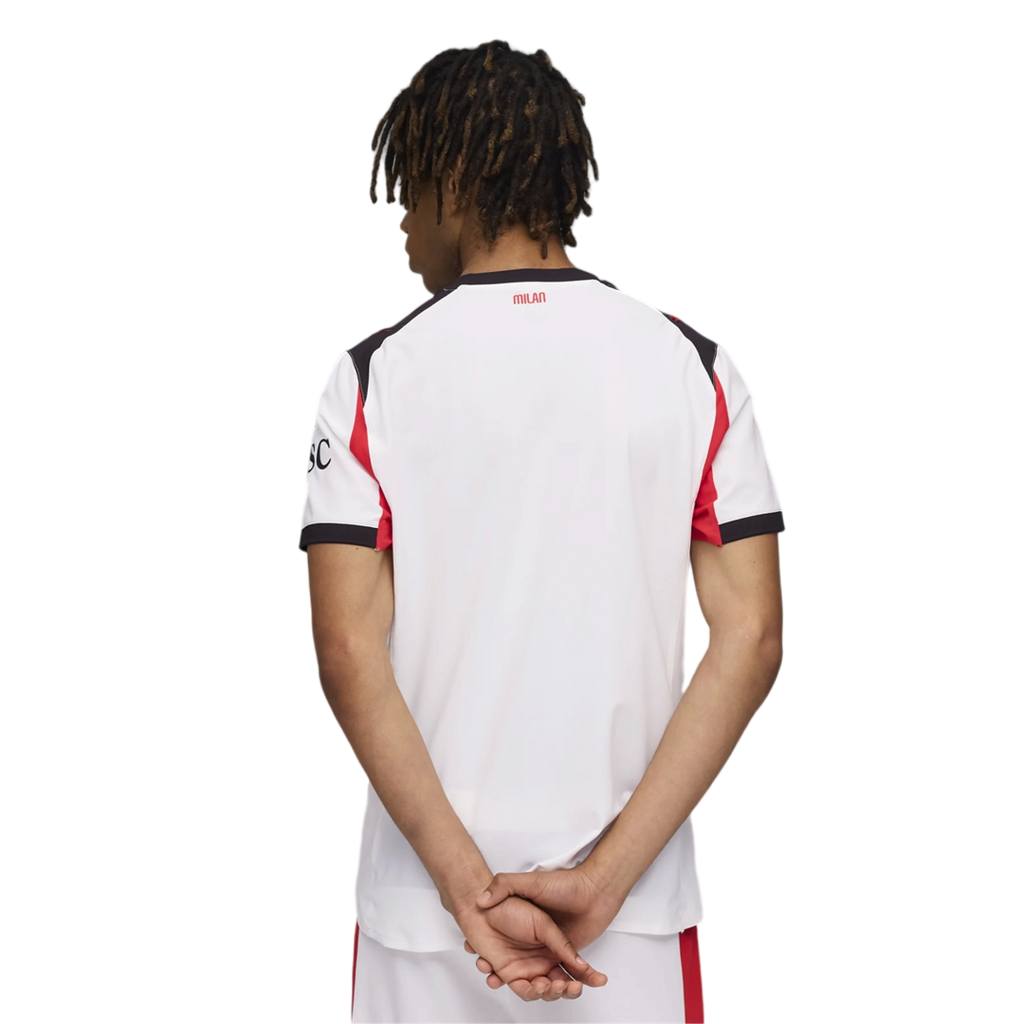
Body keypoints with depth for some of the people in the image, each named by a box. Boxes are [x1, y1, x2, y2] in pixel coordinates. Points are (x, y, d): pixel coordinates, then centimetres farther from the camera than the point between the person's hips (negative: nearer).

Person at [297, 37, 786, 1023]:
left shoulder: (371, 375, -4)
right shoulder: (694, 366, 0)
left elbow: (347, 652, -10)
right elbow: (752, 636, -7)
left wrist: (469, 891, -10)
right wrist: (604, 879, -9)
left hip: (423, 907, -1)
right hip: (640, 919, 1)